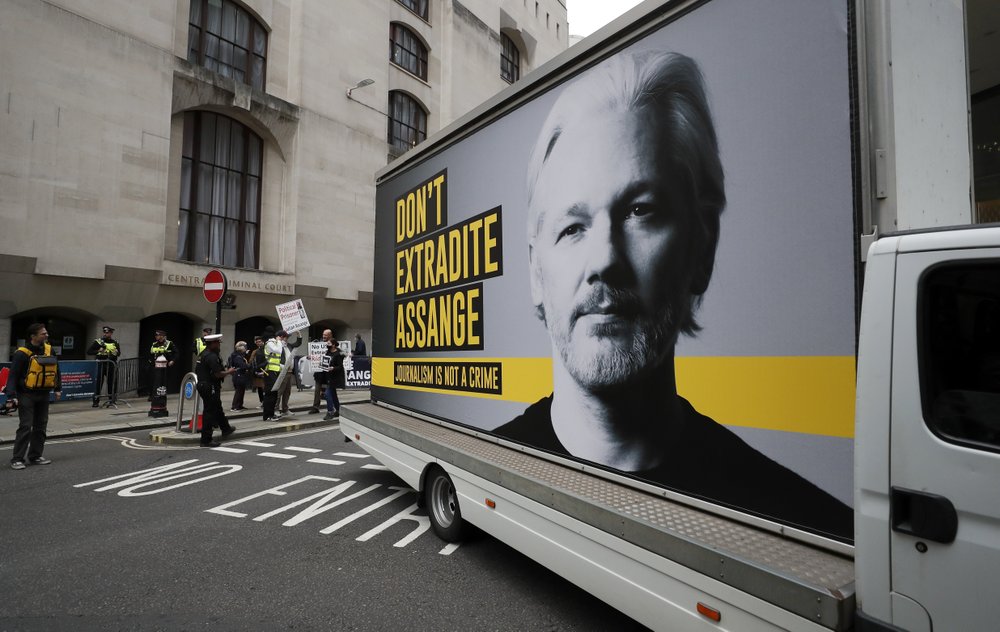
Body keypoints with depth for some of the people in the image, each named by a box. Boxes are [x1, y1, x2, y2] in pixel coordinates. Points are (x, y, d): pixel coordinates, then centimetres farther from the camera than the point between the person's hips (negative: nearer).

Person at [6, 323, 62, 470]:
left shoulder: (49, 349, 4)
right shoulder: (22, 353, -14)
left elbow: (55, 369, 14)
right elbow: (13, 376, -14)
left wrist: (57, 388, 13)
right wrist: (12, 395, -21)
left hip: (43, 394, 6)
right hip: (26, 395, -6)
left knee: (41, 426, 10)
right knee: (25, 426, -7)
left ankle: (35, 456, 21)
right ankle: (17, 459, 3)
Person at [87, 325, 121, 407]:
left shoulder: (115, 343, 10)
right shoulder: (98, 342, 1)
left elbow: (119, 353, 12)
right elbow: (88, 351, -2)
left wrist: (115, 353, -10)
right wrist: (98, 351, -17)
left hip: (112, 364, 3)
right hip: (101, 364, -3)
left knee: (112, 382, 8)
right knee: (99, 382, -5)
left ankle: (112, 399, 19)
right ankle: (96, 401, 1)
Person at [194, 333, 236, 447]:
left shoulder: (203, 354, 11)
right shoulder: (212, 356, -21)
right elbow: (218, 374, -26)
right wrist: (229, 371, -8)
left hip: (202, 385, 11)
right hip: (210, 388, -11)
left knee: (217, 408, 24)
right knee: (210, 412, -3)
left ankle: (226, 429, 41)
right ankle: (206, 440, 4)